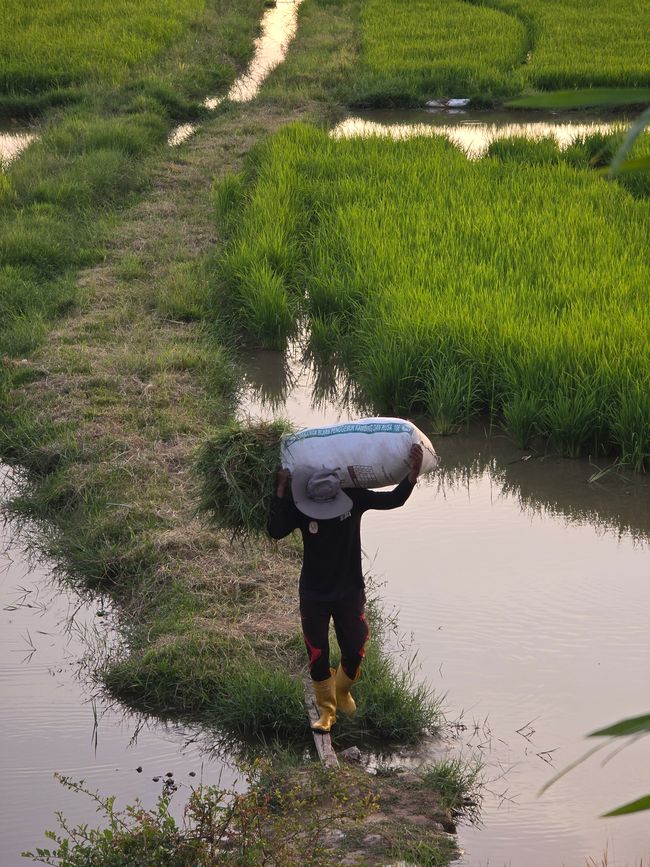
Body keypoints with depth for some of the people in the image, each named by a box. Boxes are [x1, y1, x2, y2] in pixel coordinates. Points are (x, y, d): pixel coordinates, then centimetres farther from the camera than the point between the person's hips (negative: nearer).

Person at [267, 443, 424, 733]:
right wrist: (280, 489, -34)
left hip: (350, 592, 1)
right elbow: (276, 531, -31)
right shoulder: (299, 508, -17)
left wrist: (413, 474, -31)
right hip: (314, 596, -1)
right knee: (317, 656, 5)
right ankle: (327, 711, 24)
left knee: (354, 651, 10)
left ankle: (342, 691, 41)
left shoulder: (353, 499, -13)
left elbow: (392, 500, -15)